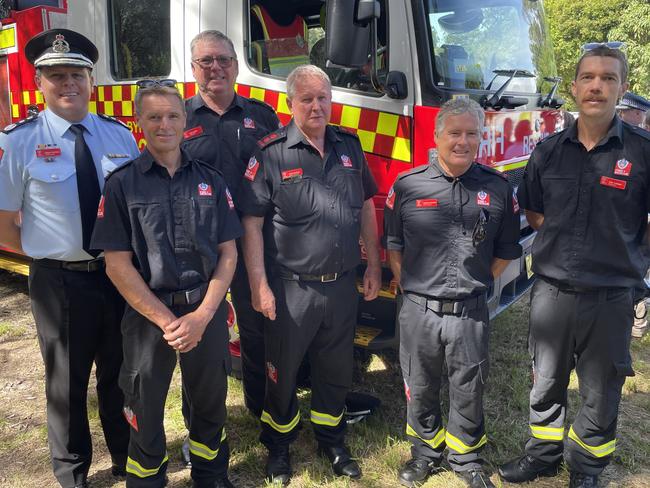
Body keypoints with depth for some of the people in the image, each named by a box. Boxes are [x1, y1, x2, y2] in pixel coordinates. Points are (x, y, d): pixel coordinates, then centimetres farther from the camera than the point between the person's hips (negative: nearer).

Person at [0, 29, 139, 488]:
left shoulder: (119, 134, 1)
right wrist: (50, 256, -4)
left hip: (119, 273, 3)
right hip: (60, 280, -3)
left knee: (120, 373, 20)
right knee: (67, 382, 17)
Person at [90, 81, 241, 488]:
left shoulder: (210, 180, 3)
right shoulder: (122, 184, -3)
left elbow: (228, 253, 1)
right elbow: (117, 265, -7)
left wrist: (202, 316, -10)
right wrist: (166, 320, -13)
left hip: (207, 311, 2)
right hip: (147, 313, -2)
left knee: (209, 402, 17)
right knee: (145, 408, 13)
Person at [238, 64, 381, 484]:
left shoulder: (349, 146, 5)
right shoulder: (270, 153, -10)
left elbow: (365, 208, 11)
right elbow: (251, 224, -11)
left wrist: (374, 266, 9)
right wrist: (259, 286, -14)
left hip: (342, 286, 4)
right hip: (291, 288, -4)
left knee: (336, 369, 19)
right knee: (283, 371, 13)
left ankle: (331, 441, 41)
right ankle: (278, 445, 36)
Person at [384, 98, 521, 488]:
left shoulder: (498, 188, -1)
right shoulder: (408, 186, -4)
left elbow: (505, 251, 9)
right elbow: (394, 245, 5)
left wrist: (478, 283, 7)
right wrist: (410, 287, 3)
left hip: (471, 311, 1)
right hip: (419, 309, 0)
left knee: (469, 389, 15)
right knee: (420, 387, 16)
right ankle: (426, 451, 38)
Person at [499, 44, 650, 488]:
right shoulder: (549, 150, 1)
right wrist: (565, 239, 4)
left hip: (610, 297, -2)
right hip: (551, 290, 3)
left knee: (600, 393, 14)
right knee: (546, 384, 18)